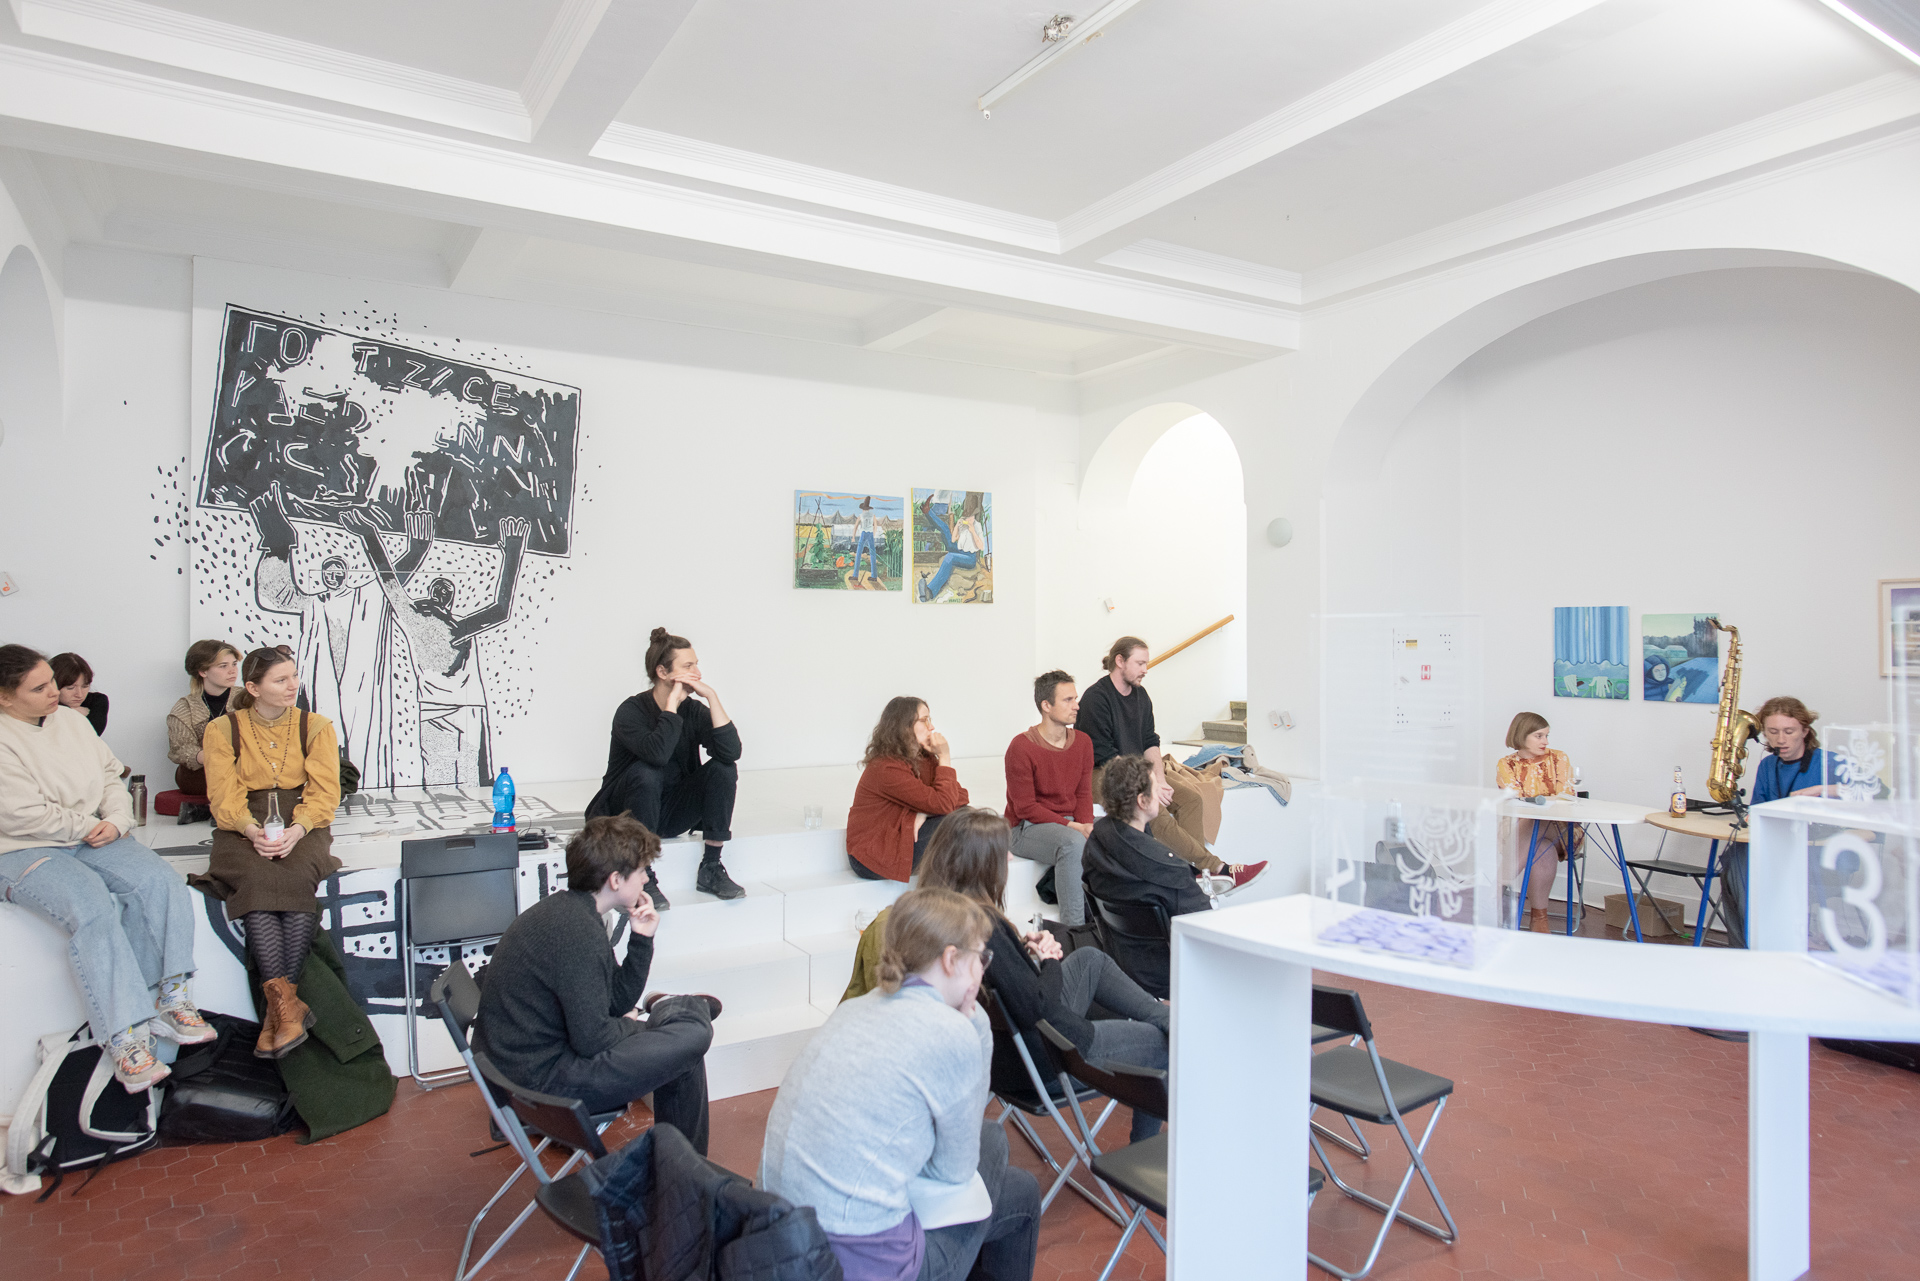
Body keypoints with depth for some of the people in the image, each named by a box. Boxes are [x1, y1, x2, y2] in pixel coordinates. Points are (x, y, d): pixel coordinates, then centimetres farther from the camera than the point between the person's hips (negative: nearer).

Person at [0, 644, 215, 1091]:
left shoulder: (71, 720, 10)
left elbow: (110, 776, 13)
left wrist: (115, 819, -5)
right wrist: (88, 826, -7)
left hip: (93, 837, 6)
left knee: (160, 880, -20)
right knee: (92, 908, -32)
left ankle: (168, 998, -14)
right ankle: (125, 1036, -30)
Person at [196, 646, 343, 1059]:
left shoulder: (315, 727, 8)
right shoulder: (222, 730, 7)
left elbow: (323, 793, 1)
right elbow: (224, 797, -1)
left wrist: (298, 829, -19)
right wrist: (253, 831, -20)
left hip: (302, 827, 0)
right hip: (244, 830, 0)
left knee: (295, 879, -32)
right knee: (257, 881, -32)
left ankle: (276, 1008, -32)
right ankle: (288, 1006, -39)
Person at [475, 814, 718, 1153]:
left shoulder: (561, 909, 7)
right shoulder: (579, 934, -26)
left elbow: (617, 1003, 11)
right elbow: (592, 1039, -25)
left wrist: (641, 940, -1)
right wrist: (632, 1025, -4)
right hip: (539, 1081, -10)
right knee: (692, 1035, -12)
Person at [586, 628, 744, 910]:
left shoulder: (694, 710, -5)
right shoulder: (631, 711, -18)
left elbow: (731, 751, -22)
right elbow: (658, 753, -39)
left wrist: (712, 697, -23)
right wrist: (672, 702, -30)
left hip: (672, 815, 5)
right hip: (628, 813, -5)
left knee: (723, 768, -17)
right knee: (646, 772, -34)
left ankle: (711, 870, -11)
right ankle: (643, 878, -24)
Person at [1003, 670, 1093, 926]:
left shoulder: (1083, 742, 4)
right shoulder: (1022, 747, -16)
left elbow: (1083, 795, 7)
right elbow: (1025, 808, -16)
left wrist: (1086, 826, -14)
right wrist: (1071, 826, -21)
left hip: (1069, 822, 7)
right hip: (1026, 828, -7)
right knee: (1073, 843, -35)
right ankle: (1073, 926, -29)